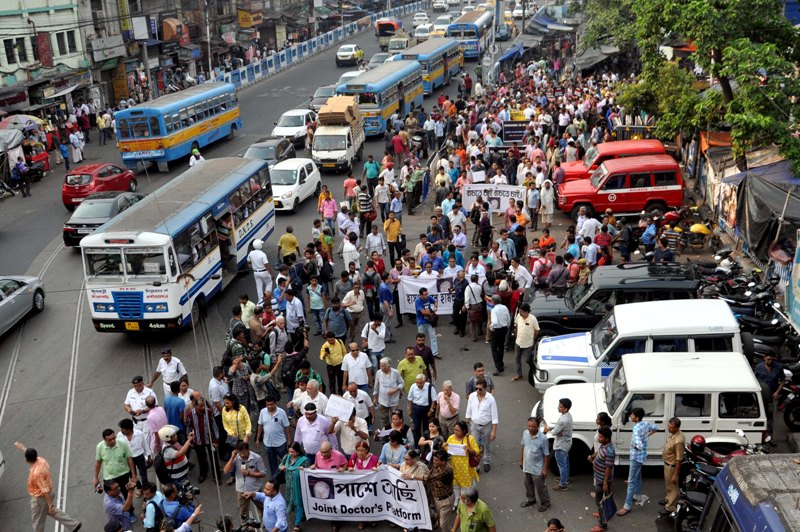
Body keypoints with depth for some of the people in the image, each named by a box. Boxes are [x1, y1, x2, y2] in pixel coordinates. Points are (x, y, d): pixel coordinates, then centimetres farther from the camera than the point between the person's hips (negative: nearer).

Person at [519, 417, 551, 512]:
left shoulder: (543, 438, -25)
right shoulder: (525, 433, -10)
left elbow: (546, 455, -16)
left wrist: (545, 469, -13)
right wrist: (521, 460, 11)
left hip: (537, 469, -5)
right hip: (526, 466, 5)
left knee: (540, 487, 11)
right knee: (528, 484, 24)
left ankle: (545, 503, 33)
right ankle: (530, 499, 46)